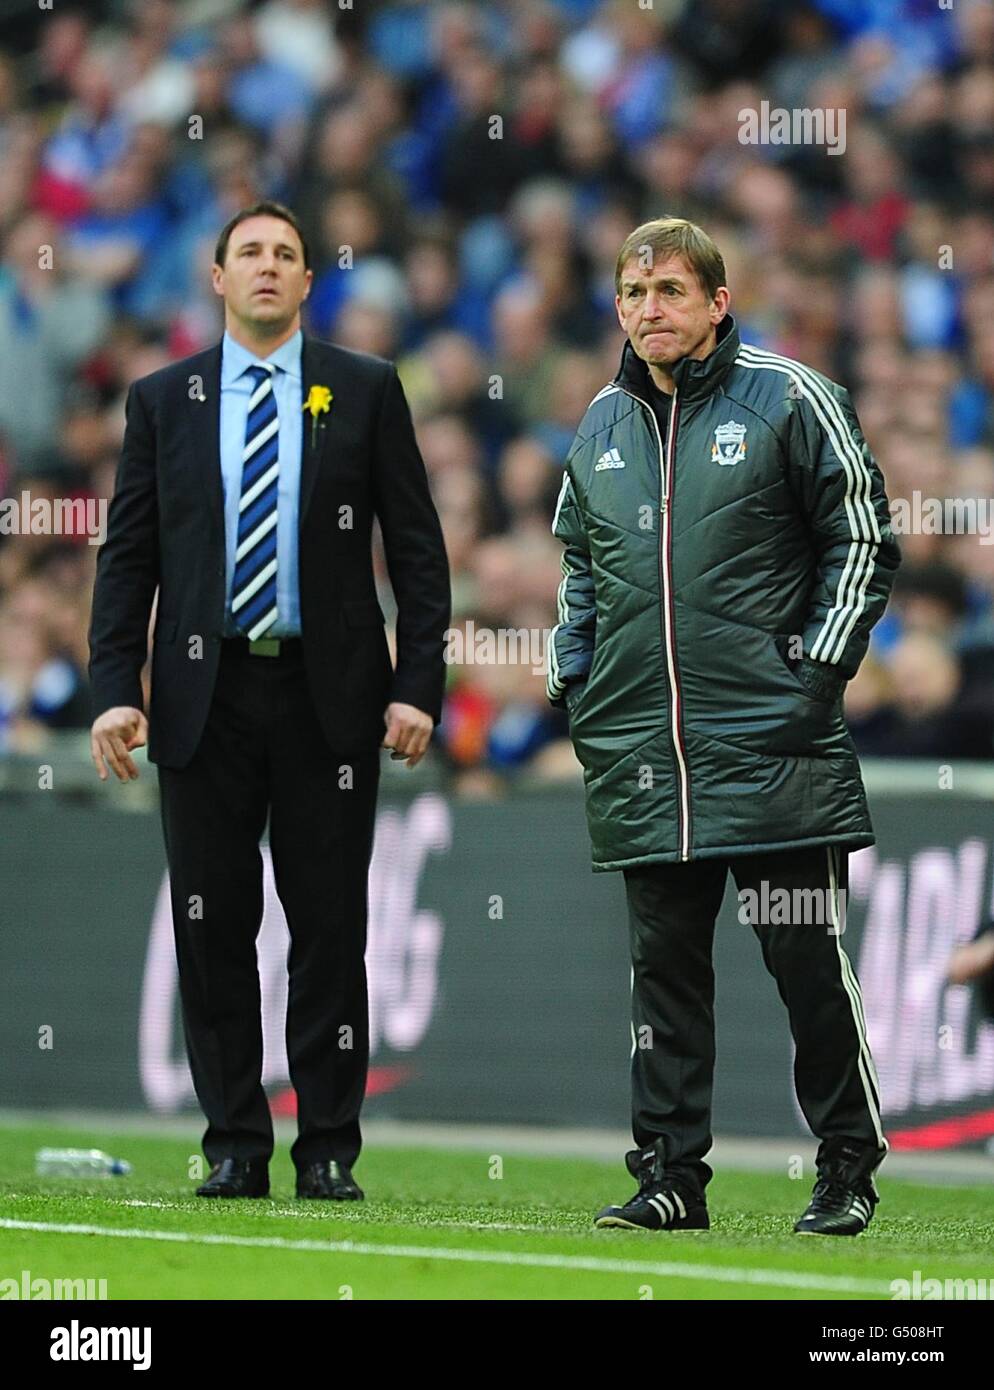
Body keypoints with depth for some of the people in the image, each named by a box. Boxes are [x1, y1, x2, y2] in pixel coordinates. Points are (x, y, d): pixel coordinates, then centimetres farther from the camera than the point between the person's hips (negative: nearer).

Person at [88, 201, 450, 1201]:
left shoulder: (366, 391, 5)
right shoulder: (162, 400, 9)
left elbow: (417, 548, 4)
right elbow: (127, 556, 7)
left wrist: (418, 686, -5)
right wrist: (115, 690, -4)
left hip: (329, 694, -1)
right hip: (206, 690, 1)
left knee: (330, 926, 1)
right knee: (211, 927, 2)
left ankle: (329, 1152, 6)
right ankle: (235, 1146, 9)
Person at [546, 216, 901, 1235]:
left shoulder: (788, 400, -1)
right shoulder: (602, 424, 14)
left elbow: (862, 541, 1)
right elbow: (578, 562, 26)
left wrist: (817, 669, -6)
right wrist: (571, 675, 14)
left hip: (770, 734, -4)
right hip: (636, 746, 5)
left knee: (809, 962, -2)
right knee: (663, 965, 5)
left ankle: (847, 1173, 8)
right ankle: (669, 1177, 9)